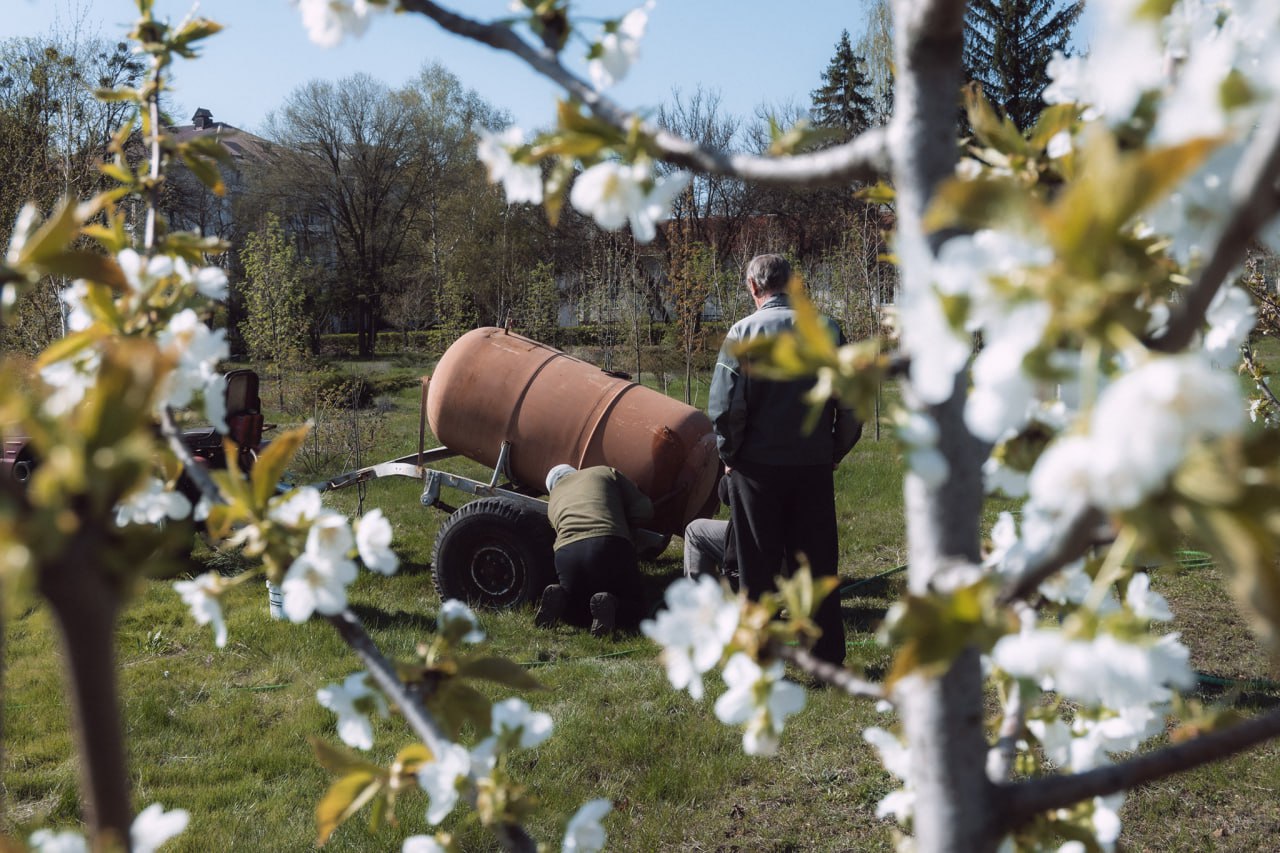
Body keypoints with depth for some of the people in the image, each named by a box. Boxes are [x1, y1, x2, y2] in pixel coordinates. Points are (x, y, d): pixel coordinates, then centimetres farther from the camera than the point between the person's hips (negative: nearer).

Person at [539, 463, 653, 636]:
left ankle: (559, 599, -5)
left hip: (566, 553, 3)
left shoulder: (553, 501, 32)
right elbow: (644, 510, 18)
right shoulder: (605, 472, 24)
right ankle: (608, 605, -15)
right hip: (611, 546, -3)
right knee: (631, 608, 18)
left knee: (576, 609, 28)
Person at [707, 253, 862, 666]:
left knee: (758, 570, 7)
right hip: (816, 466, 3)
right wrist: (834, 453, 13)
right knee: (817, 565, 12)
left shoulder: (744, 332, -8)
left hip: (758, 466, -3)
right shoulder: (827, 329, 3)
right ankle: (828, 656, 19)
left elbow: (724, 406, -12)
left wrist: (730, 455, 3)